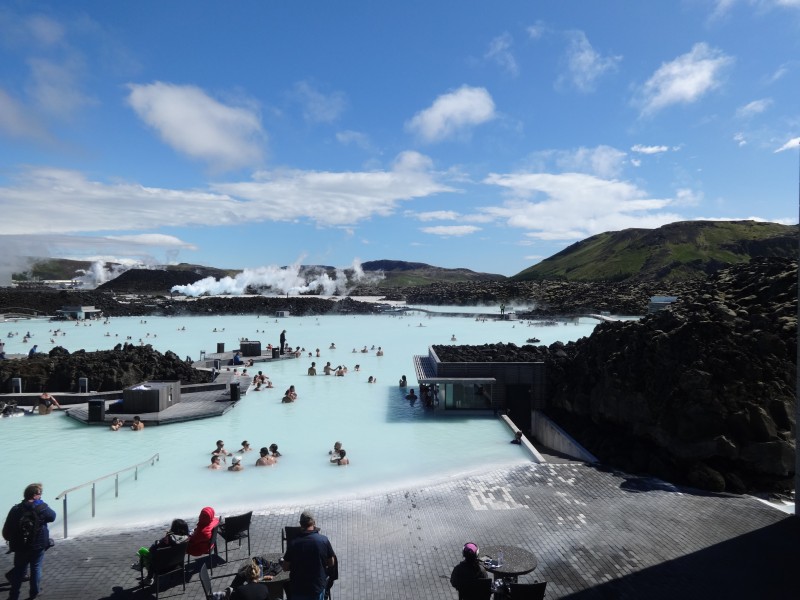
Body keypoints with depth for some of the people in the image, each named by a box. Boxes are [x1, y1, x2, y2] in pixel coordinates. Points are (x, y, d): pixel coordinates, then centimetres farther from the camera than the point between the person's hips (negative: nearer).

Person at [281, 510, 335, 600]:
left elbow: (285, 567, -4)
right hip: (318, 588, 0)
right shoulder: (324, 540, -14)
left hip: (297, 589, 0)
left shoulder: (293, 543, -14)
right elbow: (331, 563, -2)